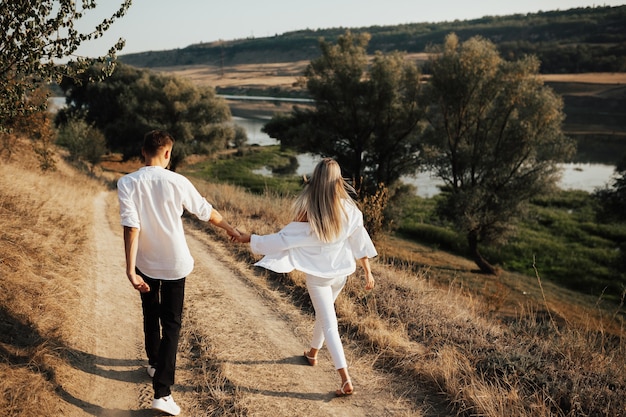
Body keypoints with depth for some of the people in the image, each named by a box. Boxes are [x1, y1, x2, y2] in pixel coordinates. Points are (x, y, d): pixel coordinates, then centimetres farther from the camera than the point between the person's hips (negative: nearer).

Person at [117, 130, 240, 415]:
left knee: (151, 314, 25)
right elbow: (207, 213, 0)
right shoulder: (177, 182, -13)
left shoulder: (127, 183, -13)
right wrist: (231, 229, 17)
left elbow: (131, 227, -22)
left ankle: (154, 363, 45)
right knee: (171, 323, 5)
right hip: (175, 263, -1)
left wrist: (130, 270, -22)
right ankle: (162, 392, -2)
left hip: (145, 263, 2)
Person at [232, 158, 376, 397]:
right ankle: (312, 353, 48)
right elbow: (360, 242, -5)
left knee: (330, 324, 1)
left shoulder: (308, 215, -22)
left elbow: (282, 240, -18)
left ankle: (346, 381, -3)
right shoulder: (349, 209, -11)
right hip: (341, 272, 5)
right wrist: (368, 272, 5)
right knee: (324, 313, 26)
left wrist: (249, 239, -7)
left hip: (318, 275, -4)